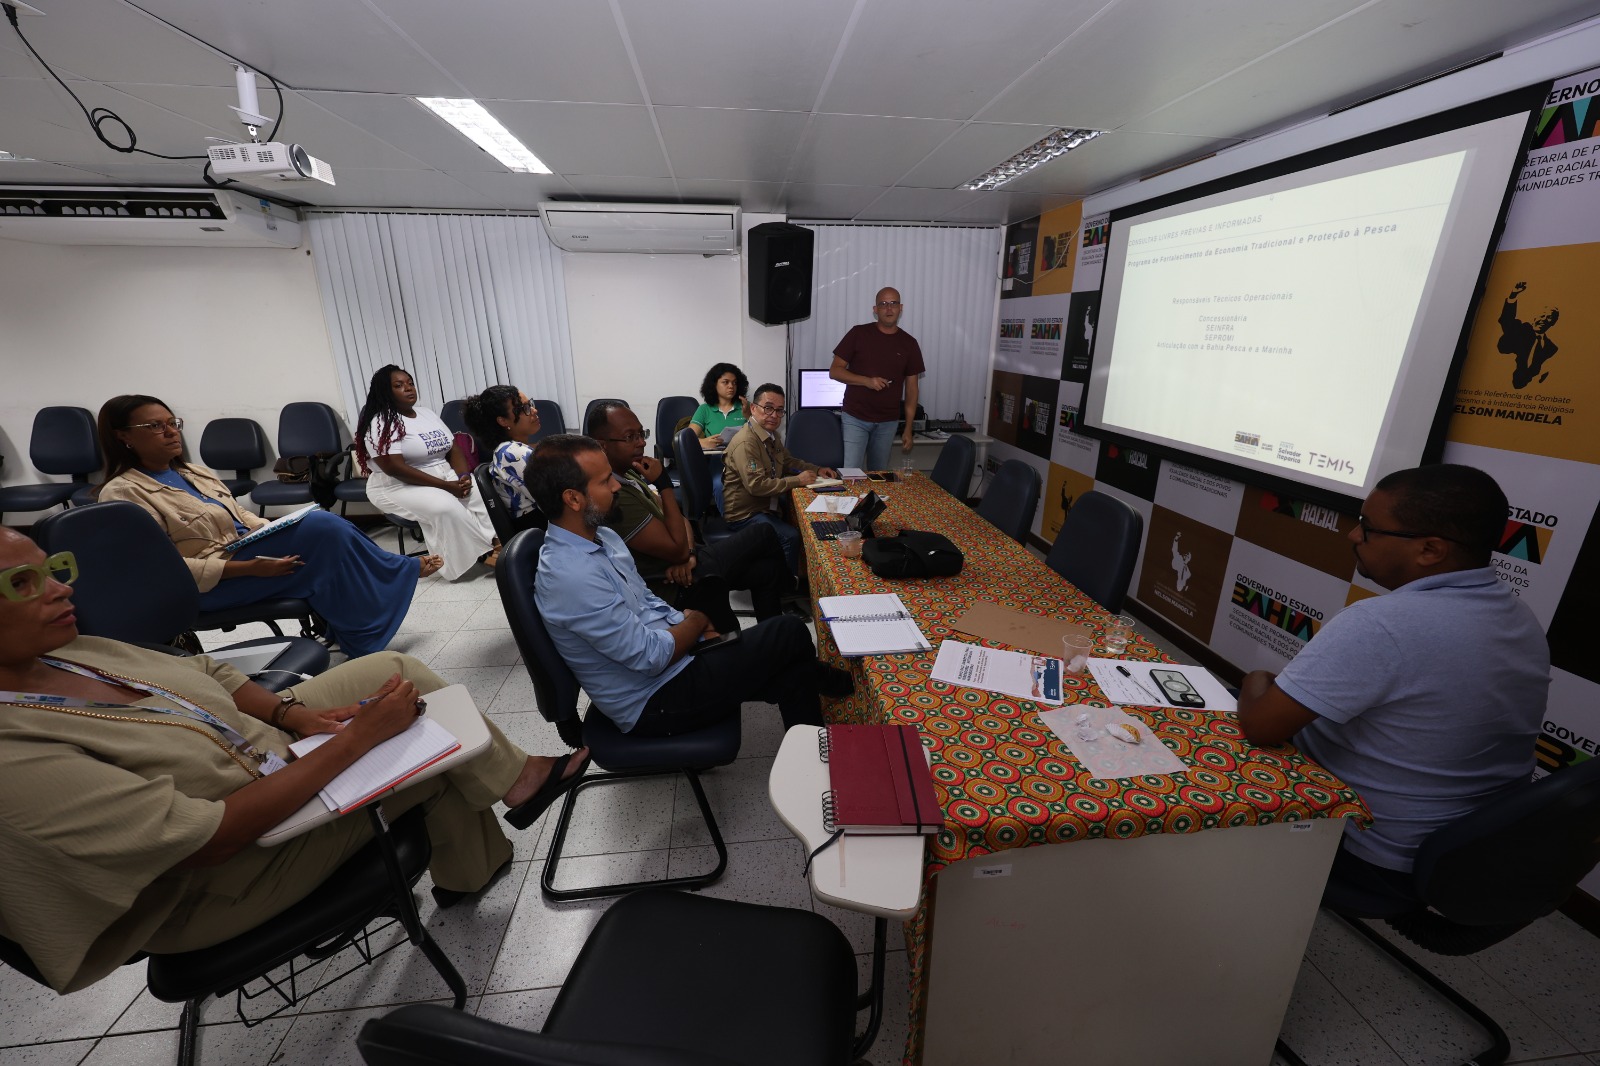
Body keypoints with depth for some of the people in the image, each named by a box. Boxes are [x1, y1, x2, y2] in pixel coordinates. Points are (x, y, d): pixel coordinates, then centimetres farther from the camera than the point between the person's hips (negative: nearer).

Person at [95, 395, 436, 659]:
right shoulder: (123, 492, -9)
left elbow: (242, 516, 18)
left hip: (250, 552, 7)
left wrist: (281, 534, -3)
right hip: (211, 585, -7)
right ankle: (402, 572, -6)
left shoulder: (194, 472, 13)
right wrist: (250, 568, -25)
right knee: (321, 527, -24)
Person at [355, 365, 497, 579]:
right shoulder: (380, 423, -11)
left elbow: (453, 449, 9)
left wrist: (463, 476, -14)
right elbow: (395, 468, -21)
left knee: (479, 493, -21)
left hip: (444, 475, 7)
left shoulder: (427, 414, 12)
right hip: (398, 486, -7)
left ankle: (496, 544, -26)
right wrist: (446, 486, -24)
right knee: (445, 507, -34)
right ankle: (484, 553, -24)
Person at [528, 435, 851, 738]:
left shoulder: (601, 536, 4)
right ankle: (817, 678, 20)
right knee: (789, 632, -9)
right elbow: (651, 656, -24)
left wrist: (686, 622, -4)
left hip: (670, 657, 9)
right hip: (652, 702, -8)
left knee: (792, 676, 2)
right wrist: (698, 621, -6)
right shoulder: (571, 576, -27)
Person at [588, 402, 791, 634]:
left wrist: (688, 553, -12)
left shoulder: (629, 473, 3)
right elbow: (678, 549, -25)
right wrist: (664, 484, -24)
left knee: (766, 569, 6)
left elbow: (679, 517, 9)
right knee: (764, 534, 2)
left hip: (674, 566, 9)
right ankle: (787, 588, 33)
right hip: (673, 588, -9)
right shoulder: (615, 497, -29)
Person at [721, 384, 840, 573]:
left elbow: (788, 461, 22)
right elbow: (756, 485, -30)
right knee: (791, 536, -25)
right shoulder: (746, 442, -23)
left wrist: (816, 469, 7)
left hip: (766, 504, 10)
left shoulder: (771, 434, 7)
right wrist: (797, 481, -23)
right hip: (744, 514, -10)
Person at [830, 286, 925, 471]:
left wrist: (908, 429, 3)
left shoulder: (909, 343, 5)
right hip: (855, 418, -2)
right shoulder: (858, 333, -3)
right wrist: (866, 381, -19)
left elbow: (911, 387, 7)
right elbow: (834, 371, -3)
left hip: (887, 423, 3)